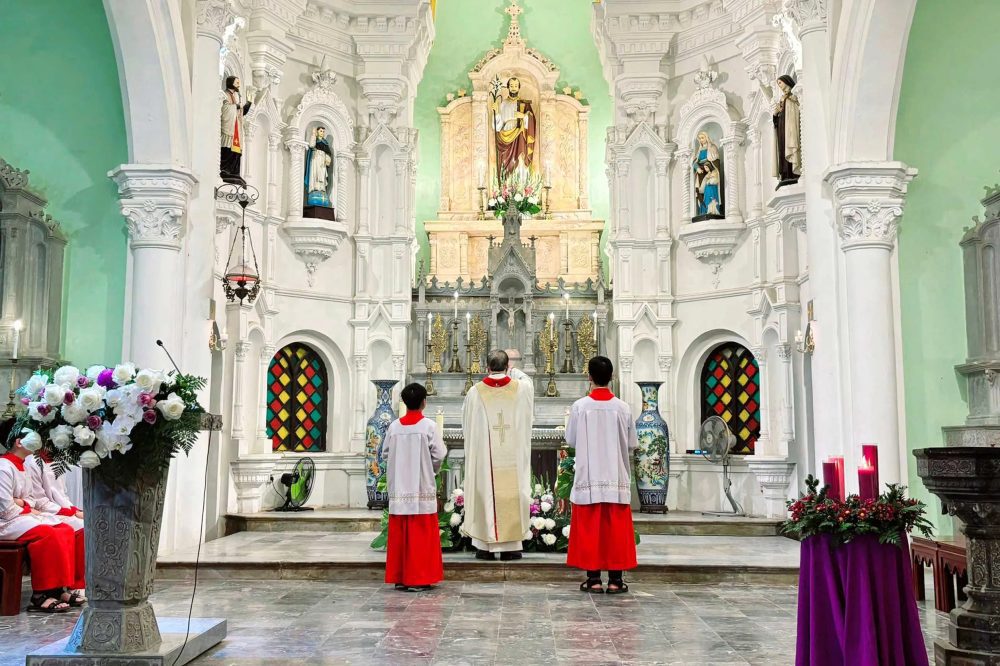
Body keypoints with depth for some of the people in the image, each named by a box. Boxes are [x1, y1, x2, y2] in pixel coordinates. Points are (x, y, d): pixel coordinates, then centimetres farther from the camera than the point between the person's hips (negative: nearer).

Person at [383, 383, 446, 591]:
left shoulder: (394, 426, 2)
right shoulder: (429, 426, -8)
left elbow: (386, 453, 5)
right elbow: (438, 455, -8)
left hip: (399, 488, 4)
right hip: (422, 488, -4)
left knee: (399, 534, 8)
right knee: (420, 534, 1)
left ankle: (399, 577, 13)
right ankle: (418, 578, 1)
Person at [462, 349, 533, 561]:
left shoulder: (475, 392, -5)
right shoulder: (522, 388, -3)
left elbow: (467, 423, 9)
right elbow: (526, 379, 24)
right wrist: (511, 370, 37)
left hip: (483, 456, 0)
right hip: (513, 458, 1)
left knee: (484, 493, 6)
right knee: (512, 495, 6)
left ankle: (485, 545, 9)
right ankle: (510, 546, 9)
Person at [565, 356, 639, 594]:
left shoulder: (580, 406, -7)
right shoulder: (622, 407, -4)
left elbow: (570, 440, 4)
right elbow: (632, 444, 5)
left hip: (588, 477, -1)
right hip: (616, 477, 1)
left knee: (589, 528, 5)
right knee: (616, 528, 6)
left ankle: (593, 578, 6)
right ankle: (615, 579, 7)